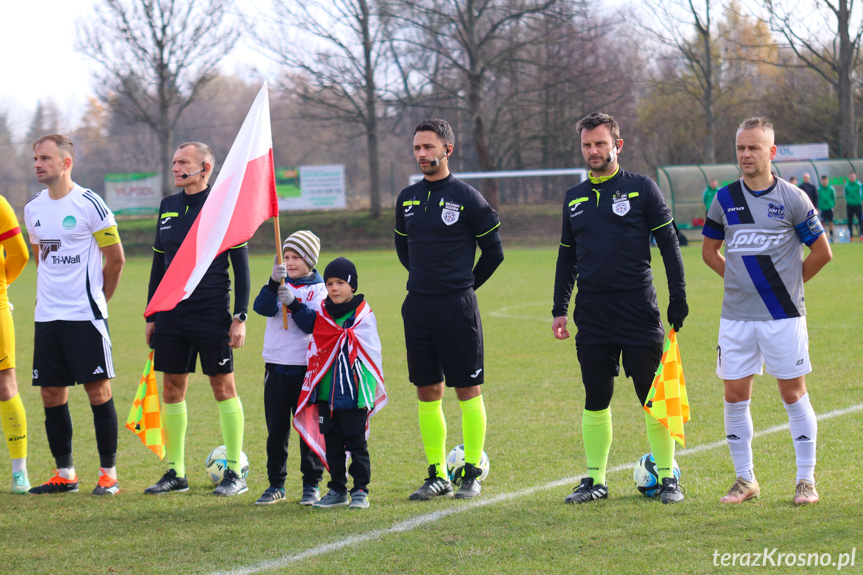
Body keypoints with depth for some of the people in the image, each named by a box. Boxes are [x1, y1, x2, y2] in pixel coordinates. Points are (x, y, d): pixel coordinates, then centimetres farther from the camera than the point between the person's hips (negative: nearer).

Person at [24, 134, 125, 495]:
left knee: (98, 390, -5)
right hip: (47, 316, 6)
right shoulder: (33, 209, 10)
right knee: (51, 393, 6)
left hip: (85, 315, -6)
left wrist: (96, 299, 6)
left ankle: (108, 472, 2)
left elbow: (116, 259, -2)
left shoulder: (89, 204, -8)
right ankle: (64, 473, 15)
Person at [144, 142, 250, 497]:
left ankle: (235, 473, 5)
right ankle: (175, 473, 13)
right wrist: (151, 315, 15)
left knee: (223, 387, -1)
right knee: (172, 388, 6)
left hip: (212, 315, -5)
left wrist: (240, 317, -10)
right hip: (172, 314, 6)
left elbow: (241, 265, -4)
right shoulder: (168, 207, 12)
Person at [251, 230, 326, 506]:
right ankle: (276, 485, 15)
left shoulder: (318, 289, 0)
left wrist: (293, 302, -26)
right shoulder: (280, 285, 7)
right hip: (276, 366, 3)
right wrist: (274, 283, -26)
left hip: (306, 367, -3)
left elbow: (316, 322, -14)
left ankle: (311, 484, 10)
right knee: (276, 428, 8)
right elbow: (263, 307, -11)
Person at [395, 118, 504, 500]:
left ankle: (472, 474, 6)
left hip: (457, 307, -5)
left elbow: (494, 251, 1)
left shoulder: (466, 198, -6)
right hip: (417, 306, 5)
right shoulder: (407, 198, 9)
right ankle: (437, 475, 13)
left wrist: (465, 285, 8)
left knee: (467, 390, 0)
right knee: (428, 391, 7)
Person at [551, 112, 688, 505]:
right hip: (592, 314, 4)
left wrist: (678, 298, -5)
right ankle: (595, 480, 13)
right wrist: (559, 309, 14)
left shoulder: (641, 188, 0)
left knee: (654, 398, -2)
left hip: (639, 311, -4)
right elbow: (567, 256, 19)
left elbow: (669, 243, 0)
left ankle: (667, 477, 6)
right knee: (595, 400, 6)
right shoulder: (574, 198, 13)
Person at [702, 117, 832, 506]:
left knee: (793, 393, 0)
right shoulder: (725, 199, 5)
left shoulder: (792, 199, -4)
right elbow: (709, 251, 18)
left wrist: (789, 283, 4)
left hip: (783, 314, -3)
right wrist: (740, 280, 8)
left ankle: (806, 480, 8)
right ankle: (745, 480, 15)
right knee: (735, 395, 4)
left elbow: (822, 252, 2)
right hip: (736, 314, 3)